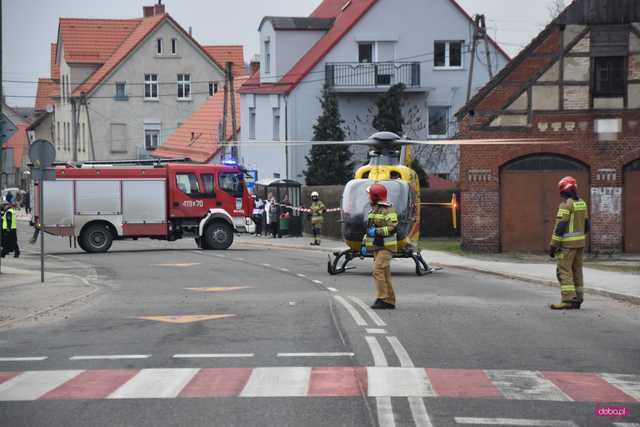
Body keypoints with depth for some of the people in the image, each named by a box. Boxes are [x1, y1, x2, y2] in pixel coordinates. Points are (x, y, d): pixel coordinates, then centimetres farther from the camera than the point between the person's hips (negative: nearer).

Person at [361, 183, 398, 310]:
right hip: (377, 247, 9)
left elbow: (393, 227, -23)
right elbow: (369, 228, 25)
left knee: (378, 271, -18)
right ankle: (390, 302, 12)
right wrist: (365, 244, 20)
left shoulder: (388, 210, -13)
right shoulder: (373, 210, 17)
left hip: (386, 247, -9)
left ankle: (383, 299, -17)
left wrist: (377, 231, -30)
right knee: (385, 274, 9)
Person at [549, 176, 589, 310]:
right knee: (576, 271, 11)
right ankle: (577, 299, 11)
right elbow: (586, 226, 16)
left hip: (567, 243, -8)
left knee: (564, 271, -8)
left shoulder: (566, 204, -15)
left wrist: (553, 245, -16)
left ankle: (568, 300, -15)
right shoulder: (582, 203, 11)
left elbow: (560, 226, -19)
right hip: (580, 242, 8)